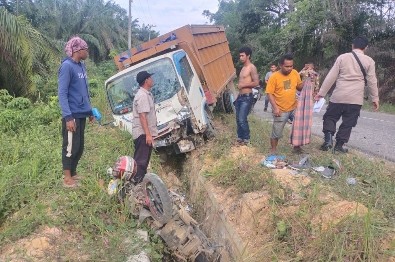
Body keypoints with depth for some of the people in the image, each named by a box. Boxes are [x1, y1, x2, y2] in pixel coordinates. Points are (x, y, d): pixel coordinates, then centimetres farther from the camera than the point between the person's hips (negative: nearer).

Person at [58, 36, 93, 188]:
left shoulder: (81, 66, 12)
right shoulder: (67, 66, -13)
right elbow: (62, 93, -18)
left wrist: (90, 110, 19)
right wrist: (68, 117, -23)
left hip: (81, 114, 8)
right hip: (72, 115, -8)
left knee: (79, 147, 14)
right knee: (70, 147, 0)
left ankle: (73, 174, 28)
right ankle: (67, 178, 11)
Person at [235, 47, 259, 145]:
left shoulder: (252, 68, -10)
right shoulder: (243, 68, 16)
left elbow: (256, 82, -18)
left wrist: (243, 85, -16)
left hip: (247, 97, -9)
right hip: (240, 97, 9)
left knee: (242, 120, -10)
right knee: (238, 120, 10)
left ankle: (246, 138, 5)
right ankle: (240, 137, 22)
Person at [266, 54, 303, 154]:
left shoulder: (295, 73, -1)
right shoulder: (274, 77, -14)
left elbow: (299, 87, 13)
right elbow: (270, 93, -13)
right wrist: (275, 107, -21)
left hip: (294, 107, 4)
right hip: (281, 110, -4)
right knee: (276, 132, 6)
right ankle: (273, 150, 26)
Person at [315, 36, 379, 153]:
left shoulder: (342, 57, 1)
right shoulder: (369, 61, 3)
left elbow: (331, 76, 0)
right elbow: (372, 81, 4)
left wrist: (321, 92, 4)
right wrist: (375, 98, 13)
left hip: (338, 96, 0)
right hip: (355, 99, 0)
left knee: (330, 117, 14)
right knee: (348, 123, 10)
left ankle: (328, 139, -3)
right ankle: (339, 145, 13)